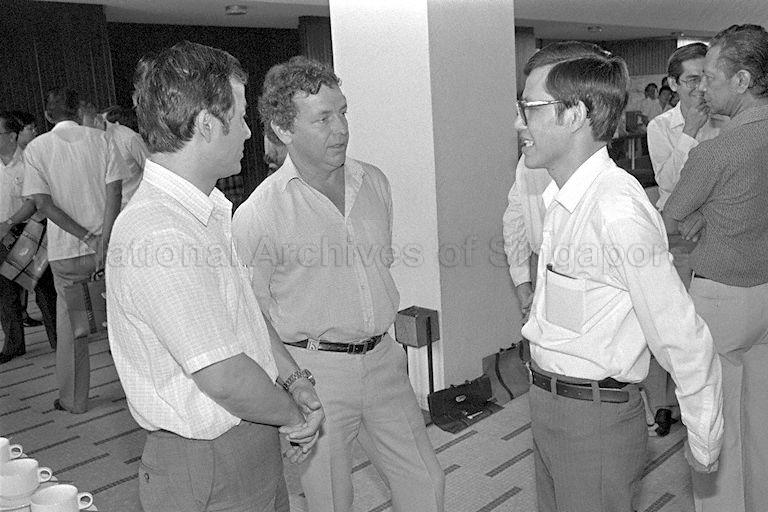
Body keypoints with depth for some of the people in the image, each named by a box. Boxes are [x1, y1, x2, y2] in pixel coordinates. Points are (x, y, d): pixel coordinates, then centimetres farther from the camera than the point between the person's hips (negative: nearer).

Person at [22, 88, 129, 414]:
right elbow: (114, 193, -9)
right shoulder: (99, 139, 1)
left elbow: (43, 204, -9)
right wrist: (102, 241, -12)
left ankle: (73, 400, 21)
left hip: (65, 251, -1)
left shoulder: (35, 149, 0)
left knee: (70, 324, 11)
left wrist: (86, 236, -10)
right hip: (108, 247, 1)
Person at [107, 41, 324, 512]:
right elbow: (225, 377, -28)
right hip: (209, 472, -9)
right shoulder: (158, 235, -28)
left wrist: (296, 379, 1)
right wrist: (296, 418, -12)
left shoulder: (208, 211, 6)